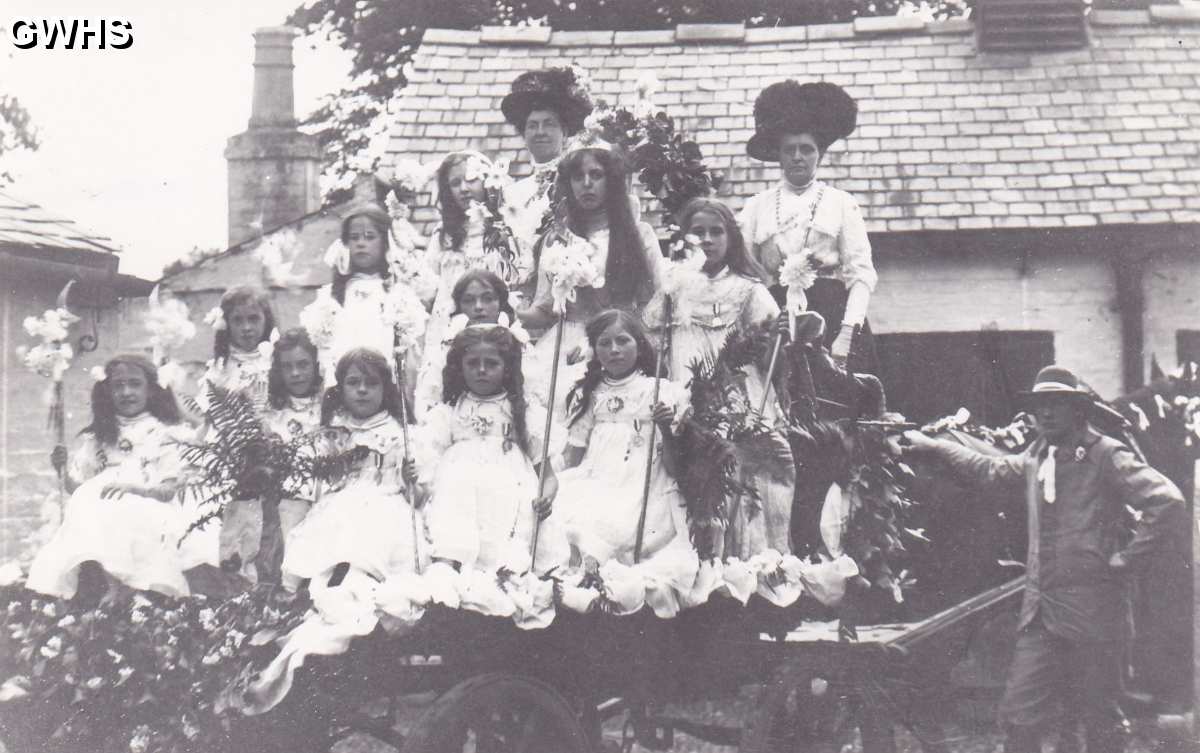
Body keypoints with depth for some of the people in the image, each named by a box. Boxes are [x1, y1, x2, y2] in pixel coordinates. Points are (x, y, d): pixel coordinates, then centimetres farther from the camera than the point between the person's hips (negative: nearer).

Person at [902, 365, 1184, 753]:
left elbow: (1167, 503, -17)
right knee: (1019, 714, 4)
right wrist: (932, 445, 35)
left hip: (1092, 605, -6)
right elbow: (989, 469, 32)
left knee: (1100, 717, 4)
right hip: (1040, 607, 6)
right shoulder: (1035, 459, 14)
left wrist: (1124, 558, -14)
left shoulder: (1106, 455, -8)